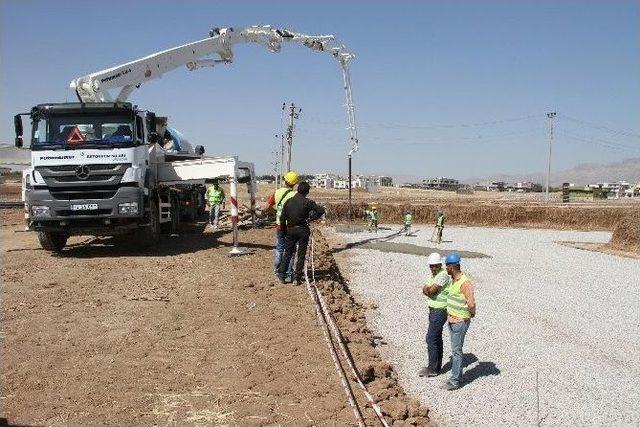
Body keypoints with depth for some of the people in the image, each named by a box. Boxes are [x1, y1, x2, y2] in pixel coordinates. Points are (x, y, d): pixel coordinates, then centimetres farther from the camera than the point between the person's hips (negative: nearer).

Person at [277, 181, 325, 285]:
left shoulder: (289, 201, 0)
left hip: (291, 230, 3)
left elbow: (282, 218, 1)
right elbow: (321, 210, -16)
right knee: (301, 254, 5)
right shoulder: (307, 202, -10)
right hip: (303, 230, -3)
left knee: (288, 252, 16)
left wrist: (284, 230, 13)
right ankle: (297, 278, 6)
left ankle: (281, 273, 11)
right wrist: (311, 218, -3)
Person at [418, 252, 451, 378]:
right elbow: (425, 290, 4)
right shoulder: (434, 274, 9)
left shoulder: (443, 275, -22)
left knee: (430, 339, -5)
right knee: (436, 339, 15)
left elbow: (430, 291, -27)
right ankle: (436, 366, 24)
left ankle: (433, 369, 4)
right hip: (434, 310, 10)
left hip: (439, 312, -10)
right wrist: (428, 289, -17)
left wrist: (427, 288, -6)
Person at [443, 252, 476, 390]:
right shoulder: (454, 280, 7)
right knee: (455, 349, 16)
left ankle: (455, 381, 5)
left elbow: (471, 303, -29)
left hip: (460, 322, -9)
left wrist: (472, 314, -12)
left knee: (456, 351, -3)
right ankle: (457, 376, 27)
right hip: (452, 320, 9)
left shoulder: (464, 282, -25)